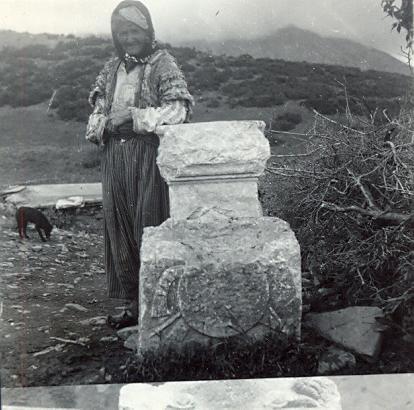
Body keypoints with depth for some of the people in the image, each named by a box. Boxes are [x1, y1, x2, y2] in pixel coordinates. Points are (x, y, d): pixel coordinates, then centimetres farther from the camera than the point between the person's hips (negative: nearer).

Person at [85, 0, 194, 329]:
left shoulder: (163, 64, -2)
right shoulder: (112, 68, 16)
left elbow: (178, 108, -14)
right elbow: (98, 111, 17)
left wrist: (132, 116, -15)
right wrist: (104, 124, -6)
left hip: (150, 157, -6)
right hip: (116, 157, 6)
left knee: (150, 228, -4)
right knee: (120, 229, 7)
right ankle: (134, 305, 19)